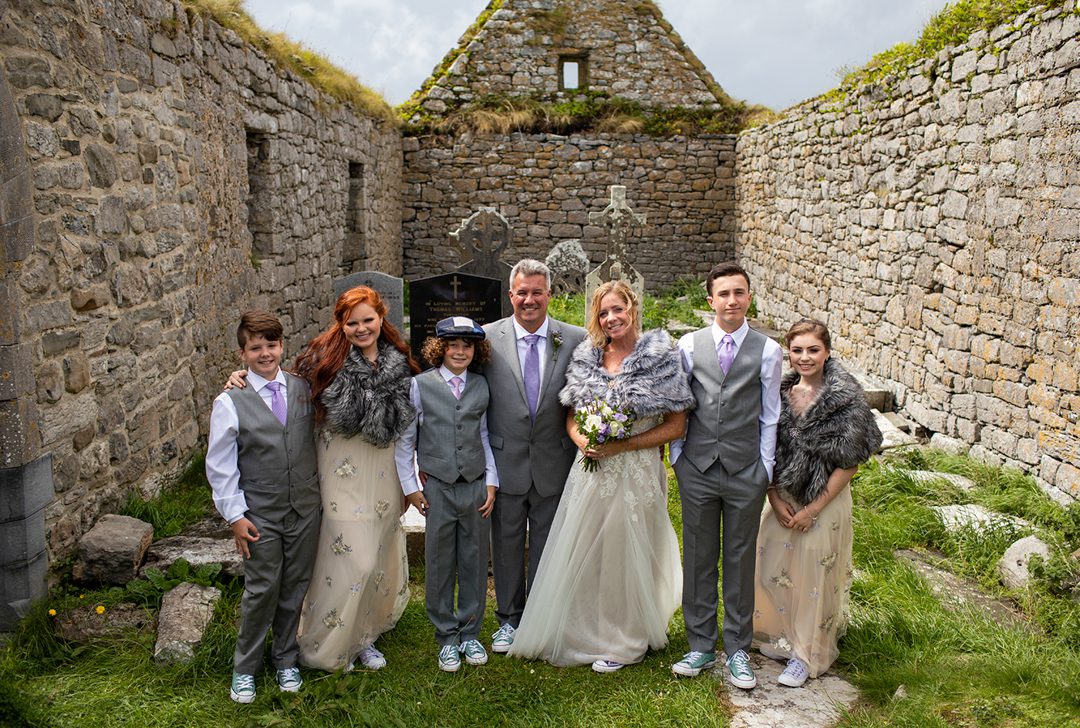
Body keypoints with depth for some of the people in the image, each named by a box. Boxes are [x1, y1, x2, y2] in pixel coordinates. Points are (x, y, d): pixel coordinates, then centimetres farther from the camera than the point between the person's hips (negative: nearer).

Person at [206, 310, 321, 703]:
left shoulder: (302, 388, 2)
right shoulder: (230, 402, -8)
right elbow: (220, 467, -5)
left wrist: (319, 491, 11)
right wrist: (235, 515, -8)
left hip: (305, 508, 3)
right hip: (260, 515, -3)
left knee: (295, 588, 14)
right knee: (262, 590, 3)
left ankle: (286, 659, 34)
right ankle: (245, 668, 24)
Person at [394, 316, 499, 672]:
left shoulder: (481, 386, 6)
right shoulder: (420, 385, -2)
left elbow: (484, 436, 11)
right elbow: (405, 439, 2)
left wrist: (491, 481, 5)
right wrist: (410, 486, -1)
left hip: (476, 486, 2)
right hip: (438, 487, -2)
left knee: (475, 561, 9)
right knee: (440, 563, 6)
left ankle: (470, 633, 25)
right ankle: (447, 637, 21)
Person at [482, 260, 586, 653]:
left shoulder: (575, 340, -3)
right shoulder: (488, 338, -4)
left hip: (554, 463, 1)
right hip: (506, 462, 0)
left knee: (547, 545, 13)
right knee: (506, 543, 13)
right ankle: (509, 619, 30)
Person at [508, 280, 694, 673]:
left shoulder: (659, 358, -7)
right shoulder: (587, 357, 5)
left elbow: (676, 425, -8)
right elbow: (571, 414, 13)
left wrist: (622, 445, -15)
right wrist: (581, 439, -9)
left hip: (636, 474, -4)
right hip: (590, 471, 4)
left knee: (625, 557, 8)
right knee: (578, 556, 9)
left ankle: (623, 642, 28)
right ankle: (582, 632, 30)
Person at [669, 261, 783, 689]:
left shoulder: (766, 350, 0)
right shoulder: (689, 346, 2)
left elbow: (770, 415, 3)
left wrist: (765, 468, 1)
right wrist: (676, 455, 5)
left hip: (746, 473, -1)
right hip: (697, 470, 1)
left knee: (741, 560, 9)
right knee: (698, 558, 10)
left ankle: (737, 650, 23)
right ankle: (701, 646, 24)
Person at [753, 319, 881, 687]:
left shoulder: (845, 398, -14)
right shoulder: (779, 392, -1)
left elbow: (848, 464, -13)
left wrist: (812, 510, -13)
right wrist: (775, 500, -6)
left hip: (824, 503, -4)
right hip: (782, 500, 4)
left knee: (814, 577, 6)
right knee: (774, 569, 12)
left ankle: (808, 654, 24)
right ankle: (781, 636, 36)